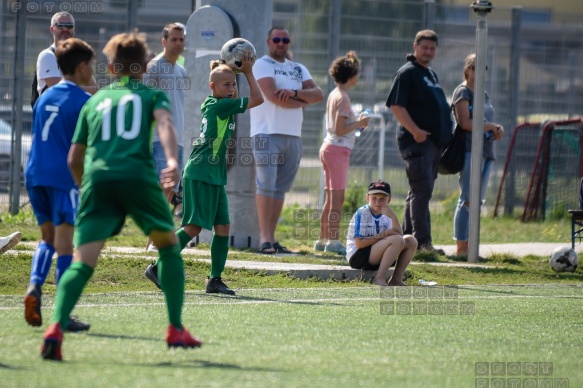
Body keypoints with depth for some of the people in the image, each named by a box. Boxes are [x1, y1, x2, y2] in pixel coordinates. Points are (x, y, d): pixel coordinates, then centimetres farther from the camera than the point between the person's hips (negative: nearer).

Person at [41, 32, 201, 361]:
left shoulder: (95, 101, 28)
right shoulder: (152, 95, 20)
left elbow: (75, 159, 27)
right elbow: (164, 123, -4)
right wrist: (173, 162, -19)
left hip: (97, 178, 2)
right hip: (138, 175, -2)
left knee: (82, 263, -6)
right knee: (170, 247, 21)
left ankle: (57, 327, -30)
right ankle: (176, 330, 17)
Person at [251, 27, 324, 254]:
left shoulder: (299, 69, 20)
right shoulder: (262, 65, 1)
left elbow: (318, 95, 7)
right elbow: (273, 96, -14)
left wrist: (295, 93, -11)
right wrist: (302, 101, -1)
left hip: (293, 135, 6)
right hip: (268, 133, -6)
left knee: (281, 188, 4)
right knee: (266, 184, -12)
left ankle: (271, 238, 4)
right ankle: (264, 238, -14)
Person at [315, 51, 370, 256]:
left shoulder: (334, 95, 13)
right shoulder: (343, 98, -14)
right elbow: (340, 130, -19)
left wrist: (357, 124, 14)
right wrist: (359, 123, -9)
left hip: (329, 147, 9)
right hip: (338, 149, -9)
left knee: (331, 197, 13)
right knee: (337, 197, -9)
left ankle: (323, 239, 16)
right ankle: (333, 240, -11)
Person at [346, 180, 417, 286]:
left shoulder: (386, 215, 10)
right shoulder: (362, 213, -13)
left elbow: (399, 234, -2)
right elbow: (359, 244, -19)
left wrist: (394, 218, -16)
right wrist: (383, 235, -17)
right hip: (357, 257, -8)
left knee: (411, 241, 0)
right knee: (396, 240, -25)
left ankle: (396, 279, -4)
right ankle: (379, 279, -26)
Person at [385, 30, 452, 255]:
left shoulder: (431, 74, 21)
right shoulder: (407, 73, -7)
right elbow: (396, 106, -16)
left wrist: (445, 133, 17)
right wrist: (415, 131, -23)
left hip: (434, 142, 9)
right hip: (417, 142, -9)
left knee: (419, 192, 12)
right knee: (422, 191, -14)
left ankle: (406, 238, 18)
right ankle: (422, 241, -17)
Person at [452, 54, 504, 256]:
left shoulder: (483, 94, 22)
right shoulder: (463, 92, -3)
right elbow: (465, 122, -15)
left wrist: (498, 129, 3)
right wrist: (490, 126, -13)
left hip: (487, 151, 8)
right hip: (470, 150, -8)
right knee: (468, 199, -11)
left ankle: (467, 245, 8)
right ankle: (460, 247, -10)